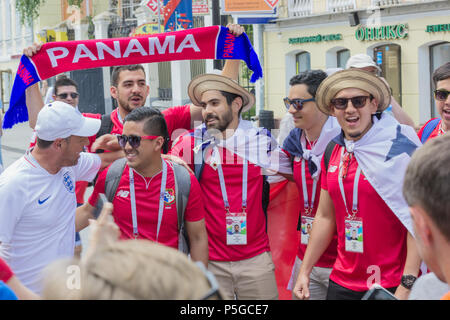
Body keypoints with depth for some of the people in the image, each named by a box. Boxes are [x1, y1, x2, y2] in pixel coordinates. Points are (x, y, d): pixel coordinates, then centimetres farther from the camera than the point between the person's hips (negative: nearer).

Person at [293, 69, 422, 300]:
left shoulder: (398, 147, -11)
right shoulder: (332, 150, 6)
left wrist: (407, 285, -20)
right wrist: (305, 270, 13)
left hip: (390, 285, -5)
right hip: (342, 282, 5)